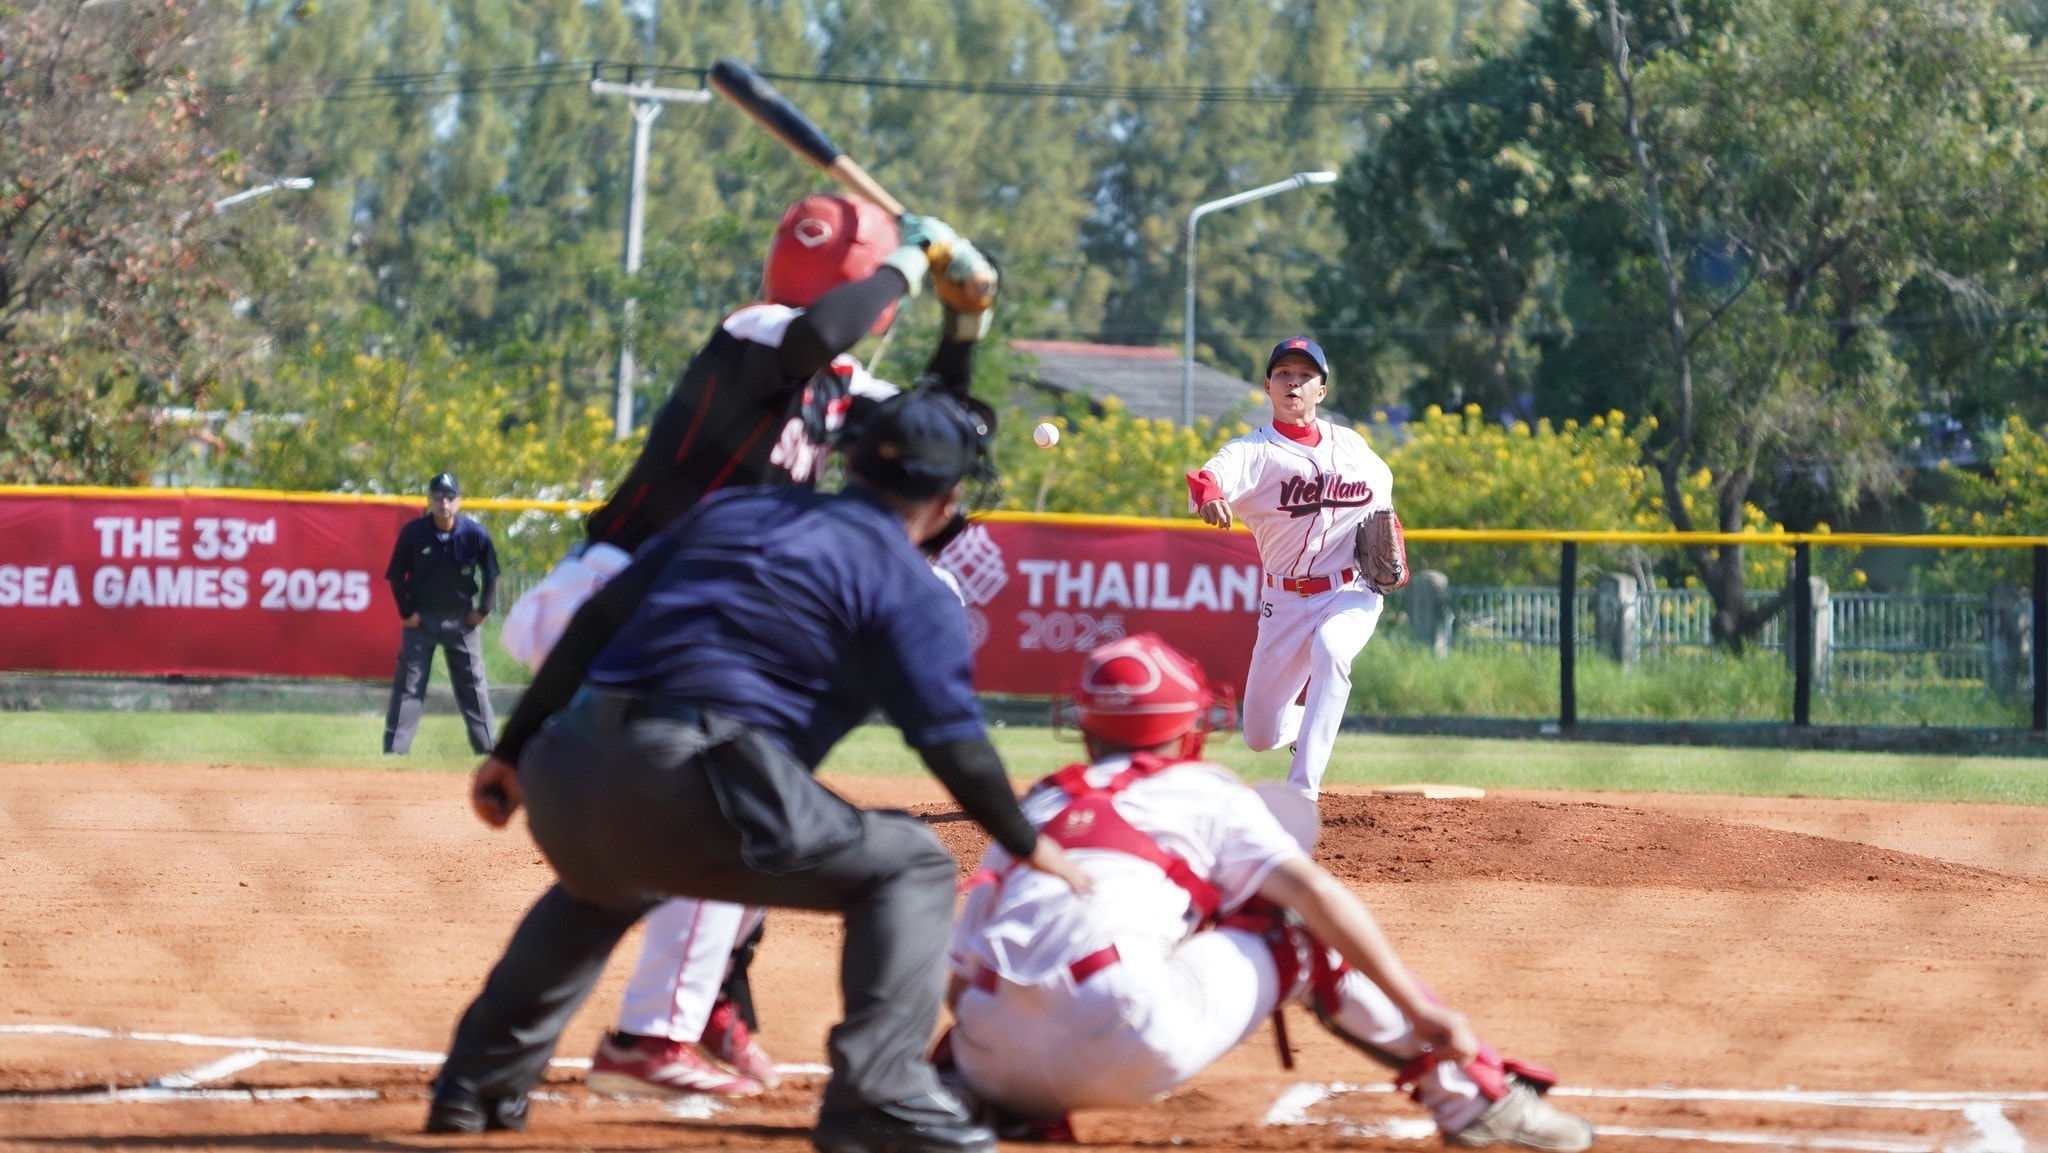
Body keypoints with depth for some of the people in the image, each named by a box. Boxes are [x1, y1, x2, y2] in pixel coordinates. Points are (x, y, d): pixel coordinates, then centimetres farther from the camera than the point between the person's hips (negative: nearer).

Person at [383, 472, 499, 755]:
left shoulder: (476, 535, -11)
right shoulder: (413, 533, -13)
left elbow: (491, 575, 3)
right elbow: (396, 575, -3)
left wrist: (482, 611, -1)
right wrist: (406, 612, -7)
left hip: (461, 620, 1)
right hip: (420, 618, -1)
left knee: (473, 685, 6)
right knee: (408, 686, -2)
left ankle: (488, 749, 11)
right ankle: (394, 750, 0)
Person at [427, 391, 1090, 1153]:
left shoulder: (730, 512, 24)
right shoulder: (910, 589, 7)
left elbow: (595, 621, 21)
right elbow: (954, 745, 0)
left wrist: (513, 751, 24)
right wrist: (1026, 845, 16)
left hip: (564, 772, 7)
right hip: (695, 785, -7)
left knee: (605, 885, 40)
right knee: (908, 866, 9)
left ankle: (477, 1083, 38)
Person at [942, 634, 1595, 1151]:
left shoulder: (1037, 806, 28)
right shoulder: (1206, 793, 19)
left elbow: (960, 977, 22)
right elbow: (1313, 893, 4)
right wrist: (1420, 1011, 2)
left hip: (997, 1069, 3)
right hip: (1129, 1048, -3)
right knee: (1302, 931, 18)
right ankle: (1472, 1095, 13)